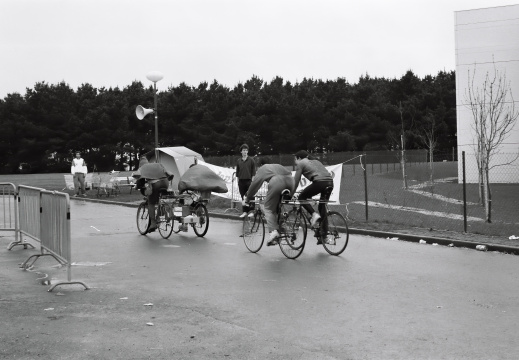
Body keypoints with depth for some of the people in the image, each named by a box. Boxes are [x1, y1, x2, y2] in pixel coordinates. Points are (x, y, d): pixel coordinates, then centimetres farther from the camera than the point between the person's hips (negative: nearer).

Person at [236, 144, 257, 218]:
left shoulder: (251, 160, 1)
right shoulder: (238, 161, 10)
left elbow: (253, 172, 1)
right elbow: (237, 172, 14)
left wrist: (252, 181, -6)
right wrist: (238, 181, 9)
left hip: (249, 180, -3)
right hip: (241, 181, 3)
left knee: (250, 196, -3)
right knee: (243, 197, 6)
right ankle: (245, 211, 13)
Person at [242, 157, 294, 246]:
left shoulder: (262, 169, 27)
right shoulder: (278, 166, 41)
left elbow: (254, 184, 23)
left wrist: (247, 198, 31)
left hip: (277, 182, -5)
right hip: (290, 181, 5)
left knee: (269, 208, 4)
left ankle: (273, 231, -14)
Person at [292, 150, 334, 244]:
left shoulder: (300, 164, 13)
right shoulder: (315, 161, 33)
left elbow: (295, 182, 11)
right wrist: (310, 194, 44)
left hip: (320, 182, -7)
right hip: (330, 182, 7)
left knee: (301, 197, 11)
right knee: (322, 207, 18)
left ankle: (314, 214, -8)